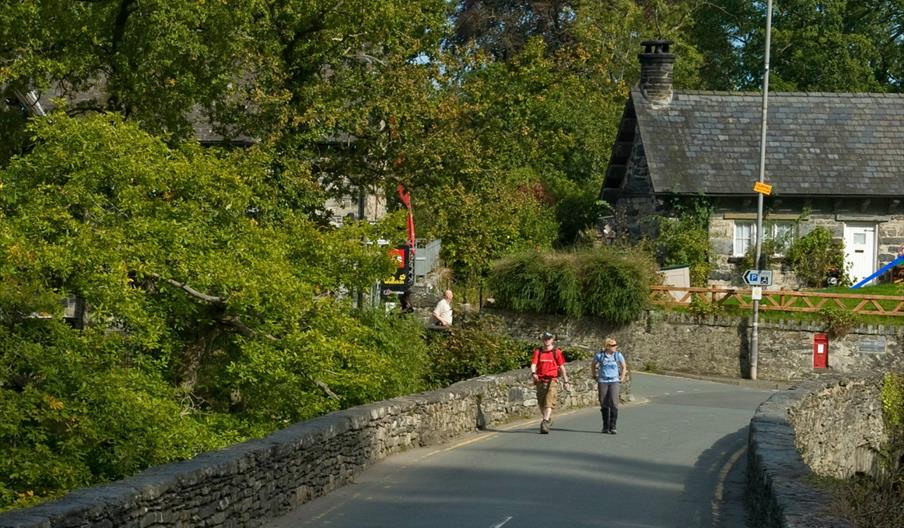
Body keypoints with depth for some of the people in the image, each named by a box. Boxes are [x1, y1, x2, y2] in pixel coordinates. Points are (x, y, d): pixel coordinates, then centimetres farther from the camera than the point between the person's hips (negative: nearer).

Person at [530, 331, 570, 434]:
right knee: (541, 403, 11)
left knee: (549, 402, -16)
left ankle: (545, 423, -25)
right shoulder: (538, 352, 8)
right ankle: (548, 419, 35)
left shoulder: (556, 352, 4)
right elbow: (533, 364, -4)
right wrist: (533, 373, -25)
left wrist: (566, 381, 6)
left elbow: (562, 367, 6)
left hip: (551, 380, -3)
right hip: (540, 380, 3)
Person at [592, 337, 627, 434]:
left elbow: (624, 367, 14)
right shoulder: (599, 355, -3)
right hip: (602, 382, 0)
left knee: (614, 403, -14)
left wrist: (622, 379, 9)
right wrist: (595, 377, 13)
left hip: (614, 382, 0)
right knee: (604, 404, 4)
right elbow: (593, 366, 15)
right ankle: (605, 427, 17)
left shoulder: (618, 355, 0)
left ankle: (612, 427, -11)